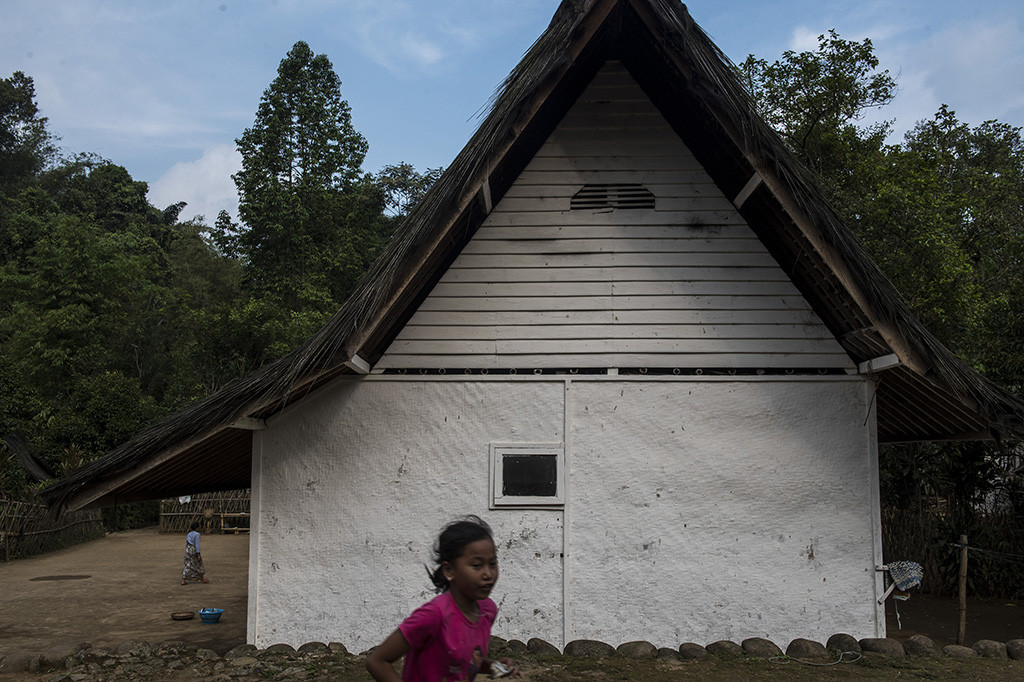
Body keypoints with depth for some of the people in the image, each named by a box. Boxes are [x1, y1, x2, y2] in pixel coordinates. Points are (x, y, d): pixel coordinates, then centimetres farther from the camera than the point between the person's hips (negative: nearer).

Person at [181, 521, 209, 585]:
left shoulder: (189, 534, 10)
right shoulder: (197, 534, -13)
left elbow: (187, 544, 14)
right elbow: (197, 544, -17)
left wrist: (187, 552, 23)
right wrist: (198, 554, -17)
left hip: (188, 550, 6)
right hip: (194, 550, -6)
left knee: (187, 566, 4)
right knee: (199, 564, 9)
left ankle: (183, 580, -6)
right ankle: (202, 579, 21)